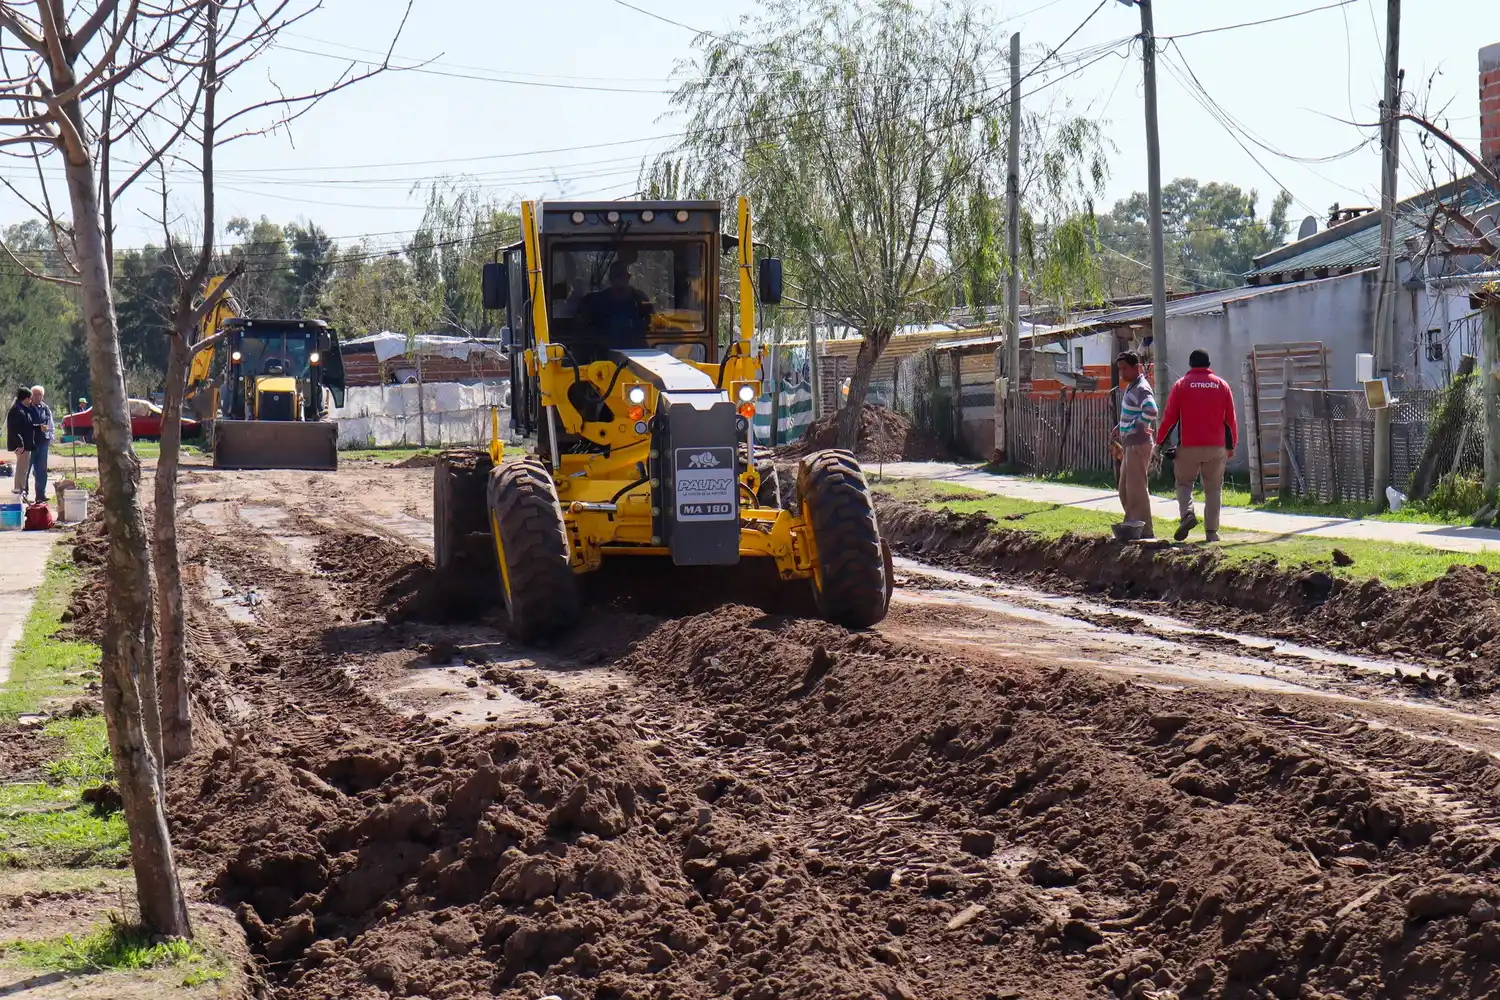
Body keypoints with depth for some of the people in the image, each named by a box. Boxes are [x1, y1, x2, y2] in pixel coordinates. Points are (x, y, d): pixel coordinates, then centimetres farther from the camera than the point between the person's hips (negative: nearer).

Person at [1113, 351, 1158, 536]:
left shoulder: (1141, 388, -16)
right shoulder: (1131, 387, 14)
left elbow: (1151, 411, -33)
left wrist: (1136, 427, -21)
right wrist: (1120, 428, 15)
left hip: (1138, 445, -10)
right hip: (1129, 445, 10)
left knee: (1136, 489, -6)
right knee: (1125, 490, 15)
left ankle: (1144, 532, -1)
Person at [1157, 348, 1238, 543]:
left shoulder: (1181, 385, 1)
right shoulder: (1222, 386, 7)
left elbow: (1169, 417, -1)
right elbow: (1230, 419, 8)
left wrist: (1159, 442, 8)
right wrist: (1232, 445, 17)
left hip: (1188, 446, -1)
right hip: (1216, 447, 2)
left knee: (1184, 483, 10)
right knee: (1213, 489, 7)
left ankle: (1187, 513, -17)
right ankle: (1211, 531, 3)